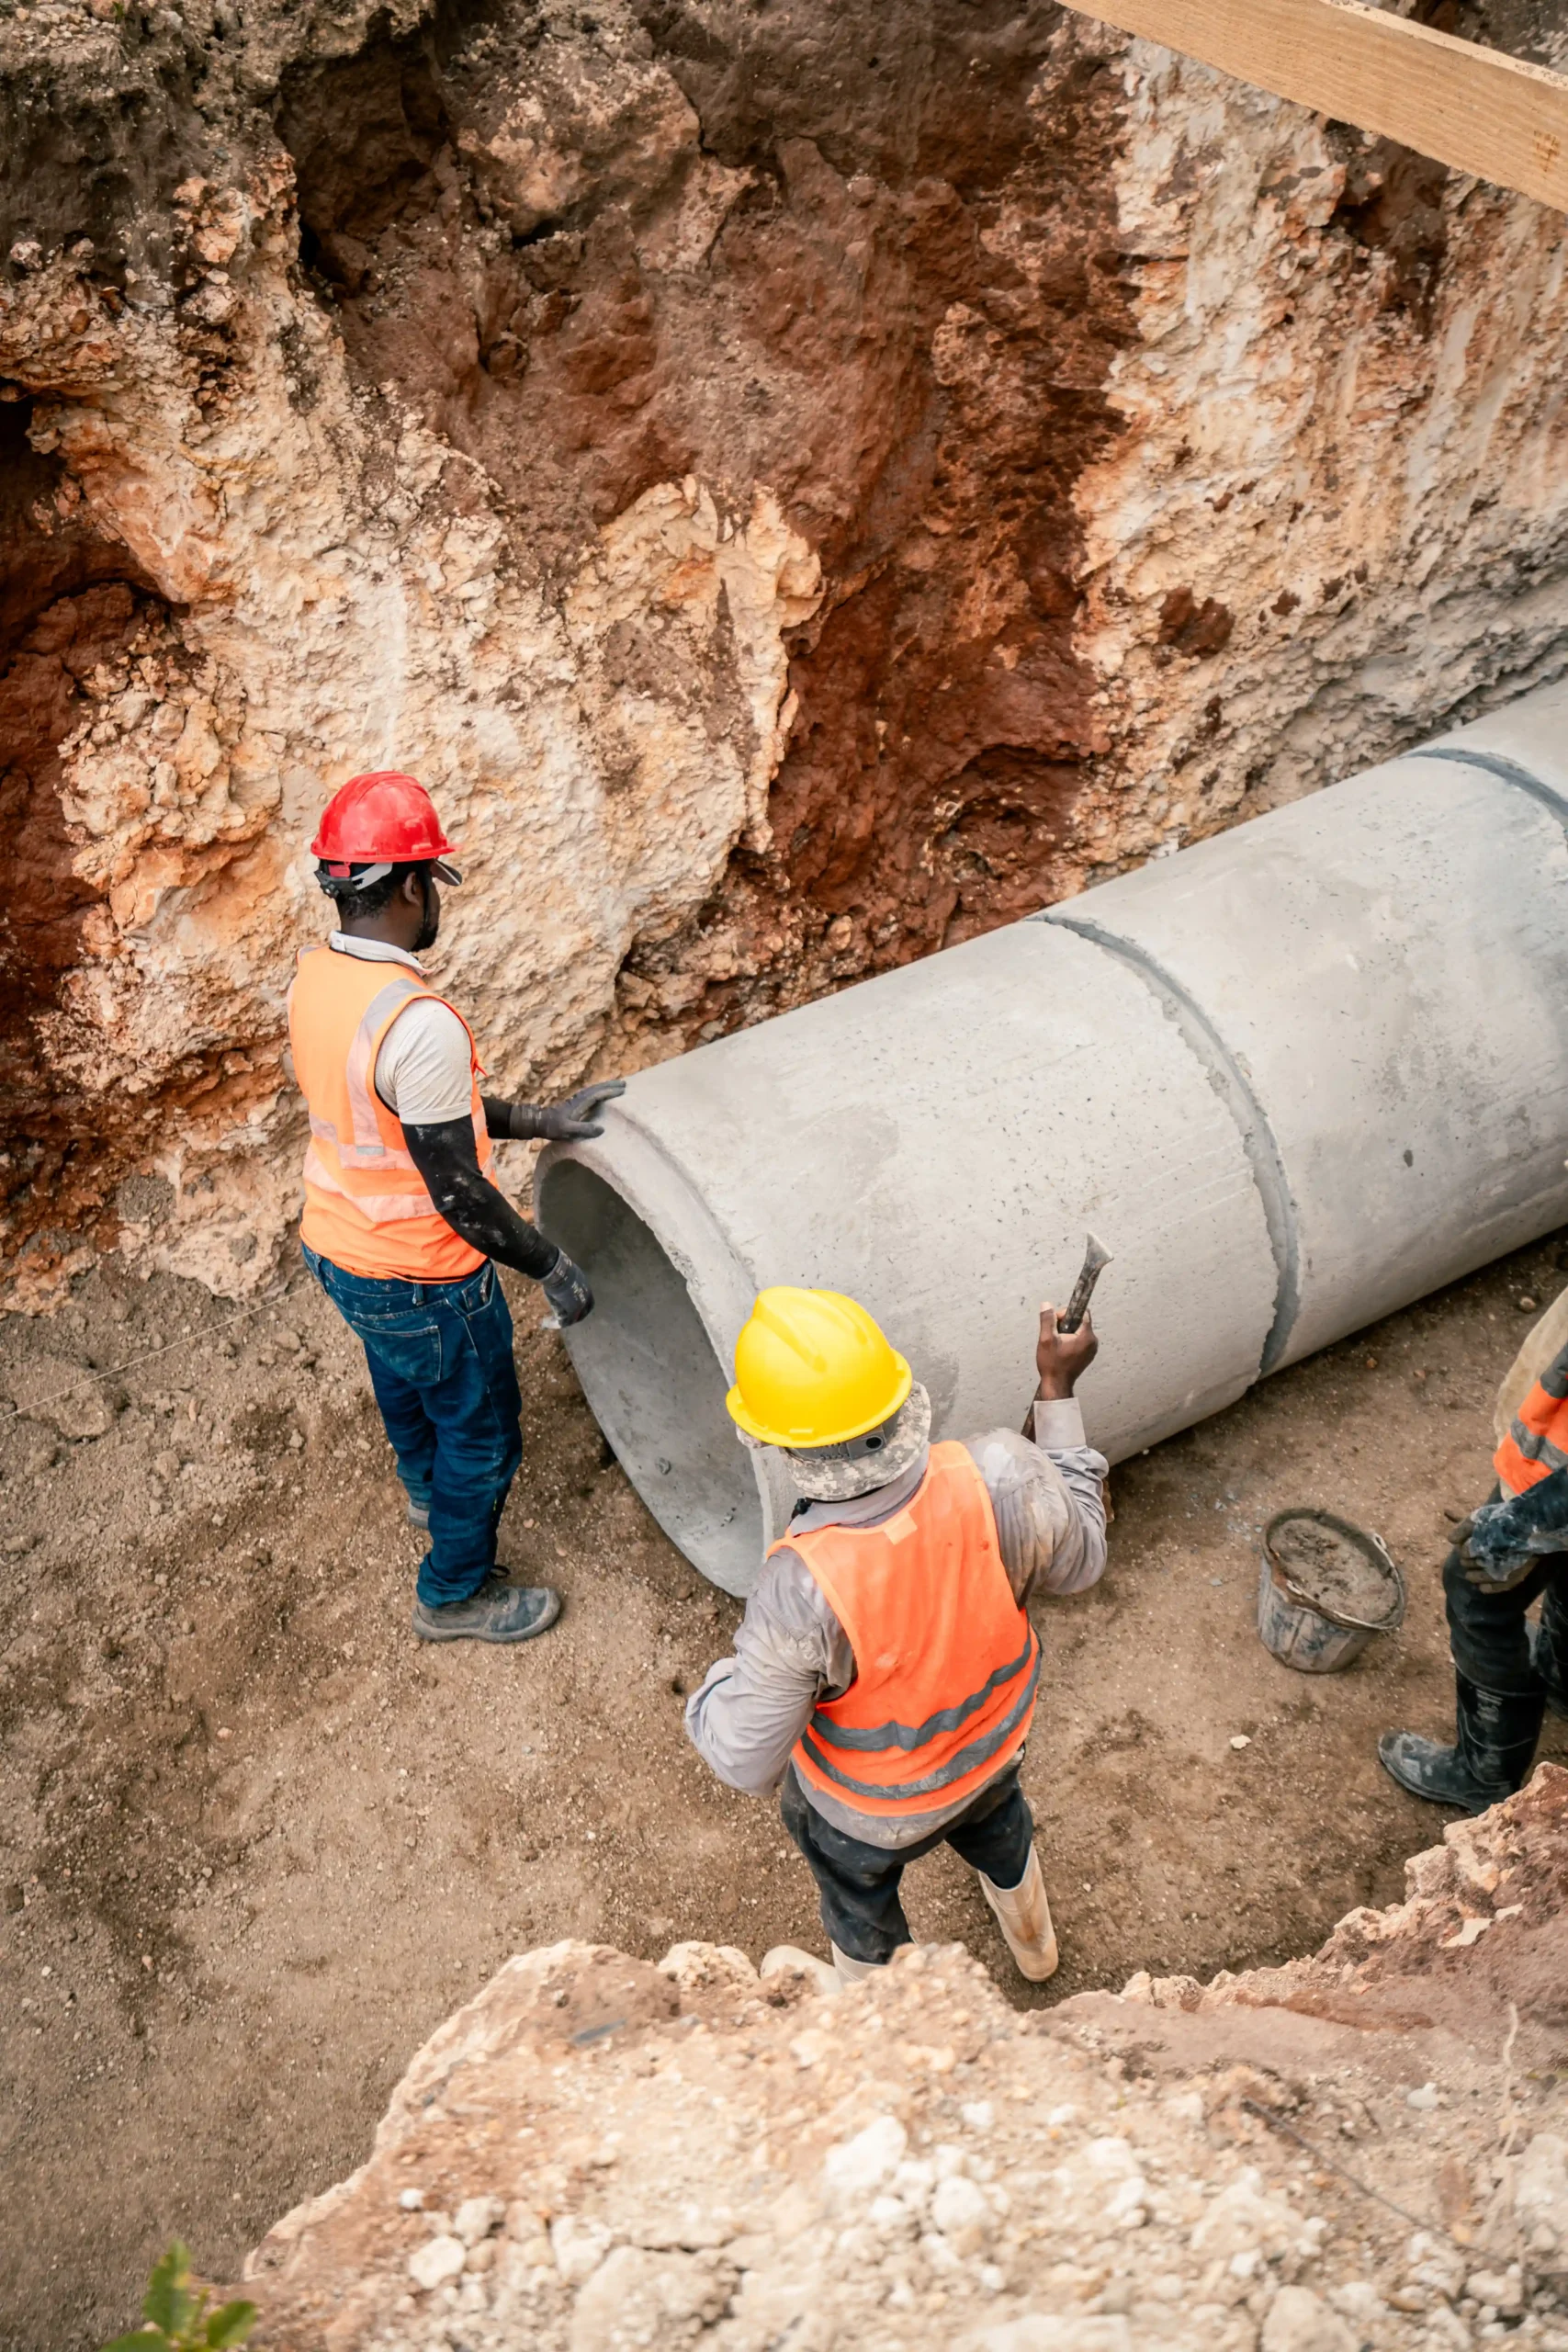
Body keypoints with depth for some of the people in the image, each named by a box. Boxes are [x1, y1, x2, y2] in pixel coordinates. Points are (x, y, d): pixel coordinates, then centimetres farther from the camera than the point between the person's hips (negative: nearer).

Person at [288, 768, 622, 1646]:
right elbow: (458, 1193, -28)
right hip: (421, 1279, -8)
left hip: (338, 1247, 8)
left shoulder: (315, 977, -6)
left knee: (405, 1383, 34)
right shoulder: (419, 1022, -34)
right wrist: (552, 1266, -14)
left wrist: (541, 1120, 8)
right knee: (482, 1433, 16)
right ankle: (456, 1595, 36)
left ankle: (429, 1491, 62)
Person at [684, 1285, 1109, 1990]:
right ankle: (1032, 1941, 72)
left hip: (870, 1808, -4)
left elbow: (746, 1763, -29)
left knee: (860, 1903, 32)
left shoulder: (802, 1587, -44)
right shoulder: (1000, 1477, -36)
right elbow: (1079, 1561, -12)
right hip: (993, 1742, 4)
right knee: (995, 1823, 39)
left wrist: (722, 1681, -7)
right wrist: (1057, 1392, -9)